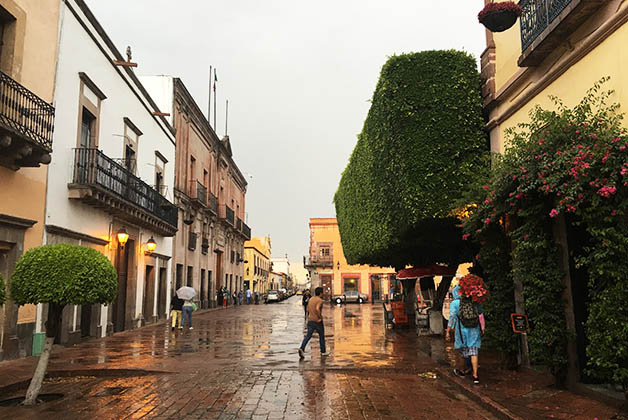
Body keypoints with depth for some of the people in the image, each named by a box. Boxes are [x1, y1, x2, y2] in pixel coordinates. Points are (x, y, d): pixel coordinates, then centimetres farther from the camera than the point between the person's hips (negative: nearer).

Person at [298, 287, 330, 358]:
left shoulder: (311, 299, 11)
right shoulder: (320, 300, -13)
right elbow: (317, 309, -30)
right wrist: (321, 317, -20)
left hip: (310, 320, 6)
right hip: (317, 320, -6)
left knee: (308, 335, 4)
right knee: (321, 336, 11)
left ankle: (302, 348, -15)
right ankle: (323, 351, 21)